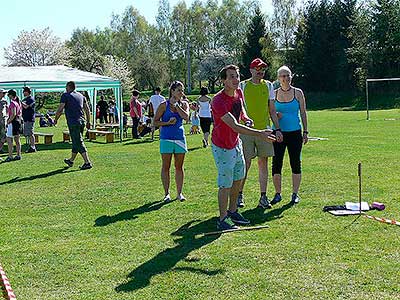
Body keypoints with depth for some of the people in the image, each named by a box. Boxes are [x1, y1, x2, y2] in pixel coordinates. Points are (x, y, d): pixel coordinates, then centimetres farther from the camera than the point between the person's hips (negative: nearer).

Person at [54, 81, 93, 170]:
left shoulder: (66, 96, -5)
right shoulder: (81, 95, 13)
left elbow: (60, 110, -6)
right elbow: (87, 110, 13)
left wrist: (56, 119, 9)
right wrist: (88, 122, 19)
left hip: (73, 123, -7)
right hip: (81, 121, 7)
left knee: (79, 143, -7)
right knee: (76, 142, 17)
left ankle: (87, 163, -13)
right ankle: (71, 160, 32)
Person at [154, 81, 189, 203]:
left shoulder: (184, 104, 6)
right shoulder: (164, 105, -3)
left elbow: (186, 117, -14)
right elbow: (155, 122, -1)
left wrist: (176, 105, -9)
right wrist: (167, 123, -14)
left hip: (180, 138, 3)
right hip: (166, 138, -3)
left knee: (179, 167, 8)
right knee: (166, 167, 2)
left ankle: (179, 193, 16)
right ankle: (166, 193, 10)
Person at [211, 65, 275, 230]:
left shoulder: (239, 92, -1)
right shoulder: (219, 101, -28)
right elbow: (234, 126, -35)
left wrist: (246, 117, 0)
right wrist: (258, 133, -41)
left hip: (236, 143, 9)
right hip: (222, 147, -9)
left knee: (238, 178, 18)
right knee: (226, 184, -4)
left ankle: (232, 212, 34)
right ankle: (223, 220, 8)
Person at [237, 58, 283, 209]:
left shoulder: (268, 85, 10)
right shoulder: (242, 86, 2)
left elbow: (272, 110, 13)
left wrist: (277, 129, 7)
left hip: (264, 129, 3)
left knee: (263, 163, 5)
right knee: (245, 164, -2)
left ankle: (263, 197, 11)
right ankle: (239, 195, 11)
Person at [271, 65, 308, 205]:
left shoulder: (298, 93, 3)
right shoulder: (274, 93, 5)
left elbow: (303, 113, 6)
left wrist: (305, 132, 2)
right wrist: (275, 115, -10)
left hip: (295, 132, -1)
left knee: (295, 163, 3)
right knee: (276, 164, 0)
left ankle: (295, 194, 14)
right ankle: (278, 194, 12)